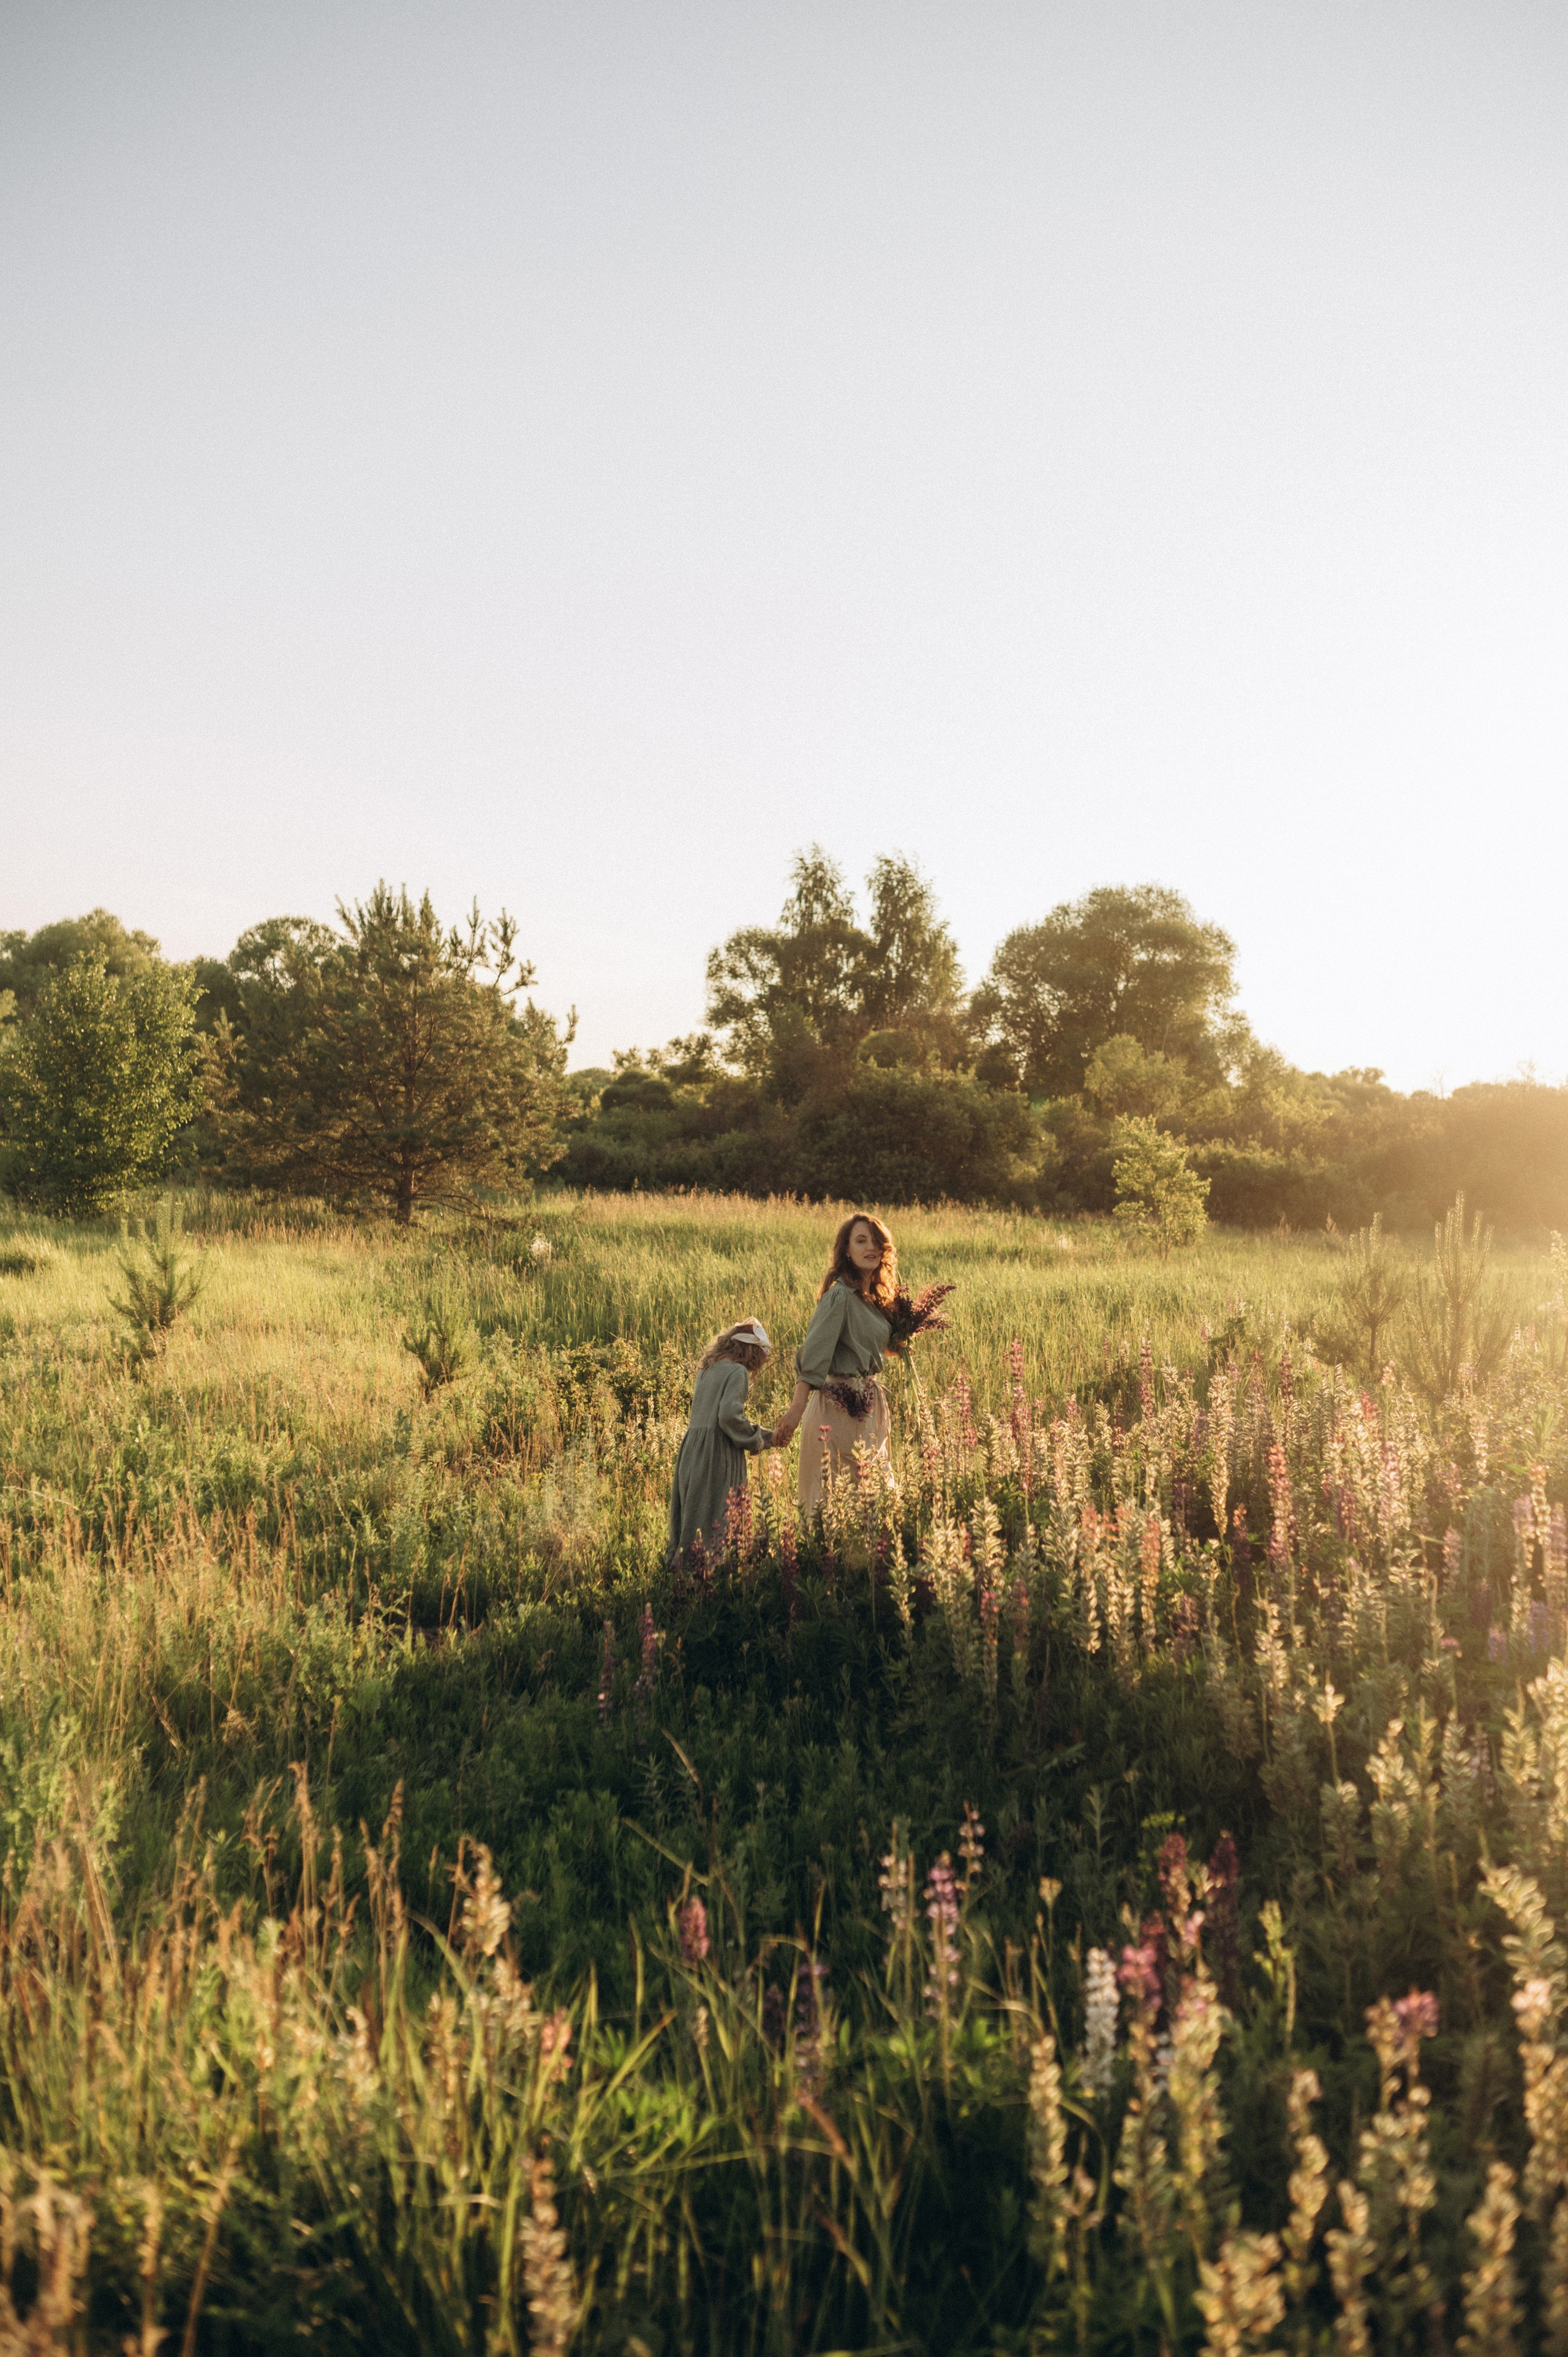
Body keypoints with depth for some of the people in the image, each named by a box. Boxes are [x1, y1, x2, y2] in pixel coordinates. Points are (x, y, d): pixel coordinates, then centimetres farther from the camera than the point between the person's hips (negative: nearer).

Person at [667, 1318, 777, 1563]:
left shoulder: (707, 1371, 17)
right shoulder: (738, 1372, -8)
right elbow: (730, 1416, -21)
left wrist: (767, 1437, 24)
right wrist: (756, 1441, -4)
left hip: (692, 1452, 8)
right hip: (718, 1457, -8)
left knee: (691, 1520, 12)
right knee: (718, 1523, -4)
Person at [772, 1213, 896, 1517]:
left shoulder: (876, 1296, 11)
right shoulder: (839, 1295, -15)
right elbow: (813, 1355, -22)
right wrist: (796, 1410, -29)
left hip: (868, 1405, 9)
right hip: (839, 1404, -9)